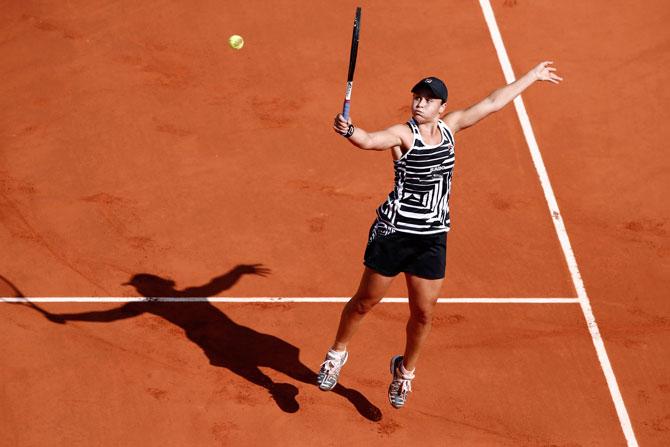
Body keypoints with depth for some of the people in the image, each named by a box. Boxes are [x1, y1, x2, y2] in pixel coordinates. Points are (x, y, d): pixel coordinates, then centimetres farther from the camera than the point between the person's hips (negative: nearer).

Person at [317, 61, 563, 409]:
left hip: (431, 239, 4)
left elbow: (493, 102, 15)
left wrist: (532, 76, 23)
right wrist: (349, 131, -58)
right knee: (365, 301, 10)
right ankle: (337, 354, 35)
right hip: (393, 233, -4)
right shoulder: (402, 134, -14)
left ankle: (405, 369, 34)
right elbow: (369, 141, -36)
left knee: (423, 313, 8)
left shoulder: (449, 126, 4)